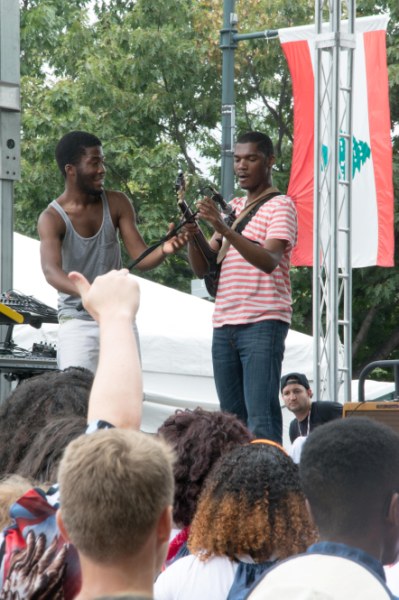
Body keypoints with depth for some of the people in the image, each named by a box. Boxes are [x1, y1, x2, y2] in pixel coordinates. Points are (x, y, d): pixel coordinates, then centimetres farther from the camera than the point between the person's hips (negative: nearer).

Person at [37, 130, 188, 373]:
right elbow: (51, 270, -29)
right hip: (78, 322, -4)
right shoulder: (52, 218, -13)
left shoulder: (117, 204, -2)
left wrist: (164, 250, -30)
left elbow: (140, 257, -5)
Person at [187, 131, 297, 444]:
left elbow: (269, 261, -19)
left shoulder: (280, 205, -2)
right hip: (224, 324, 8)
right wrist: (192, 234, -4)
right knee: (232, 418, 6)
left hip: (263, 323, -7)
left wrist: (223, 227, -28)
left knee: (261, 417, -14)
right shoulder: (232, 208, 21)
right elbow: (203, 268, 17)